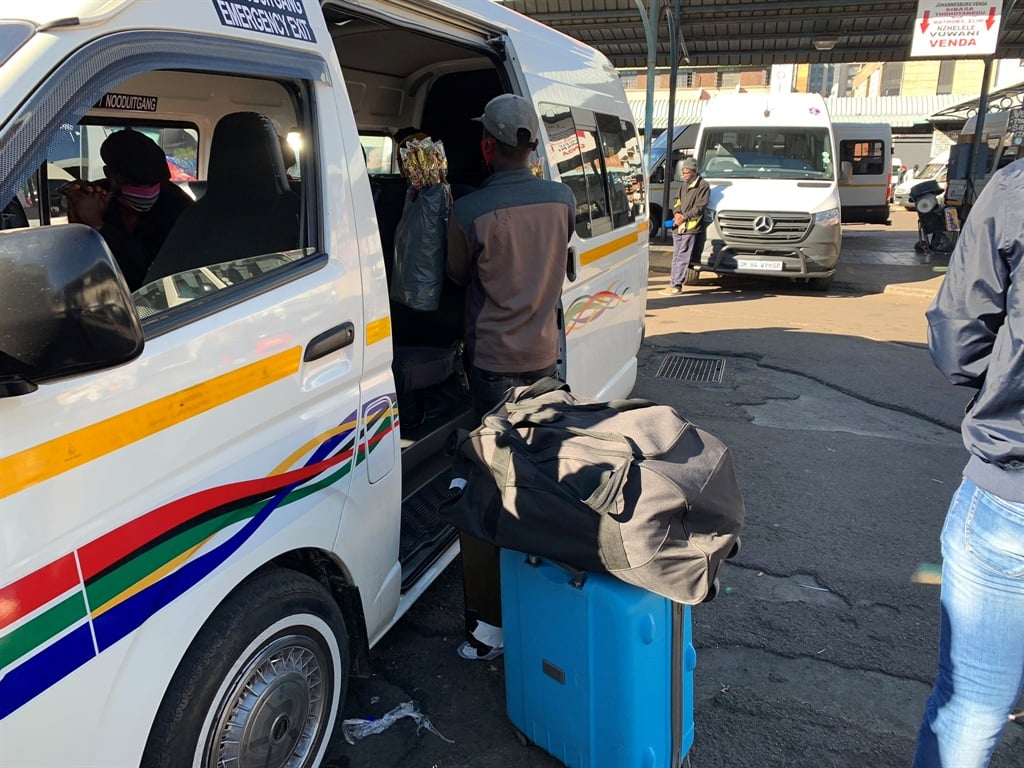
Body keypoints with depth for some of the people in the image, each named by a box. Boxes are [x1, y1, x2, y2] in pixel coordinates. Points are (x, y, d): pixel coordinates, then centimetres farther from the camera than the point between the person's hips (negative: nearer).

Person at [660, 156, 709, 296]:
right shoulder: (683, 185, 19)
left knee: (682, 257, -9)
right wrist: (677, 213, -2)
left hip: (691, 227, -8)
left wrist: (684, 217, -15)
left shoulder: (703, 186, -6)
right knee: (676, 256, 11)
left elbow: (699, 207, -11)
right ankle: (673, 283, 17)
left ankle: (676, 285, -9)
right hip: (678, 226, 8)